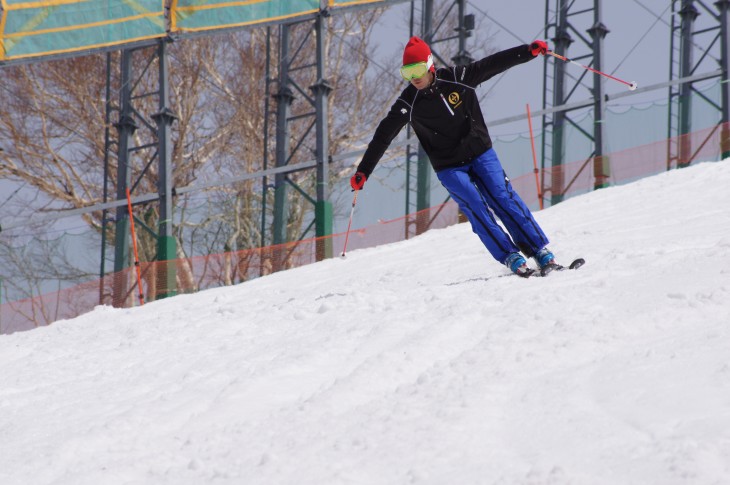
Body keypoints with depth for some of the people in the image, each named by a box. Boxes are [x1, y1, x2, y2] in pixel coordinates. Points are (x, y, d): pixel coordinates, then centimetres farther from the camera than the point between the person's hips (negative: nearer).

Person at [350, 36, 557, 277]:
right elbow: (383, 135, -7)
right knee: (477, 210, -16)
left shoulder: (458, 78, -10)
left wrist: (529, 51, -10)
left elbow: (494, 63, -5)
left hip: (481, 153, 1)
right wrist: (363, 171, -10)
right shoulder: (408, 103, -11)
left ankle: (542, 252, -5)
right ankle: (511, 258, -14)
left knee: (504, 199, -8)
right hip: (449, 168, 0)